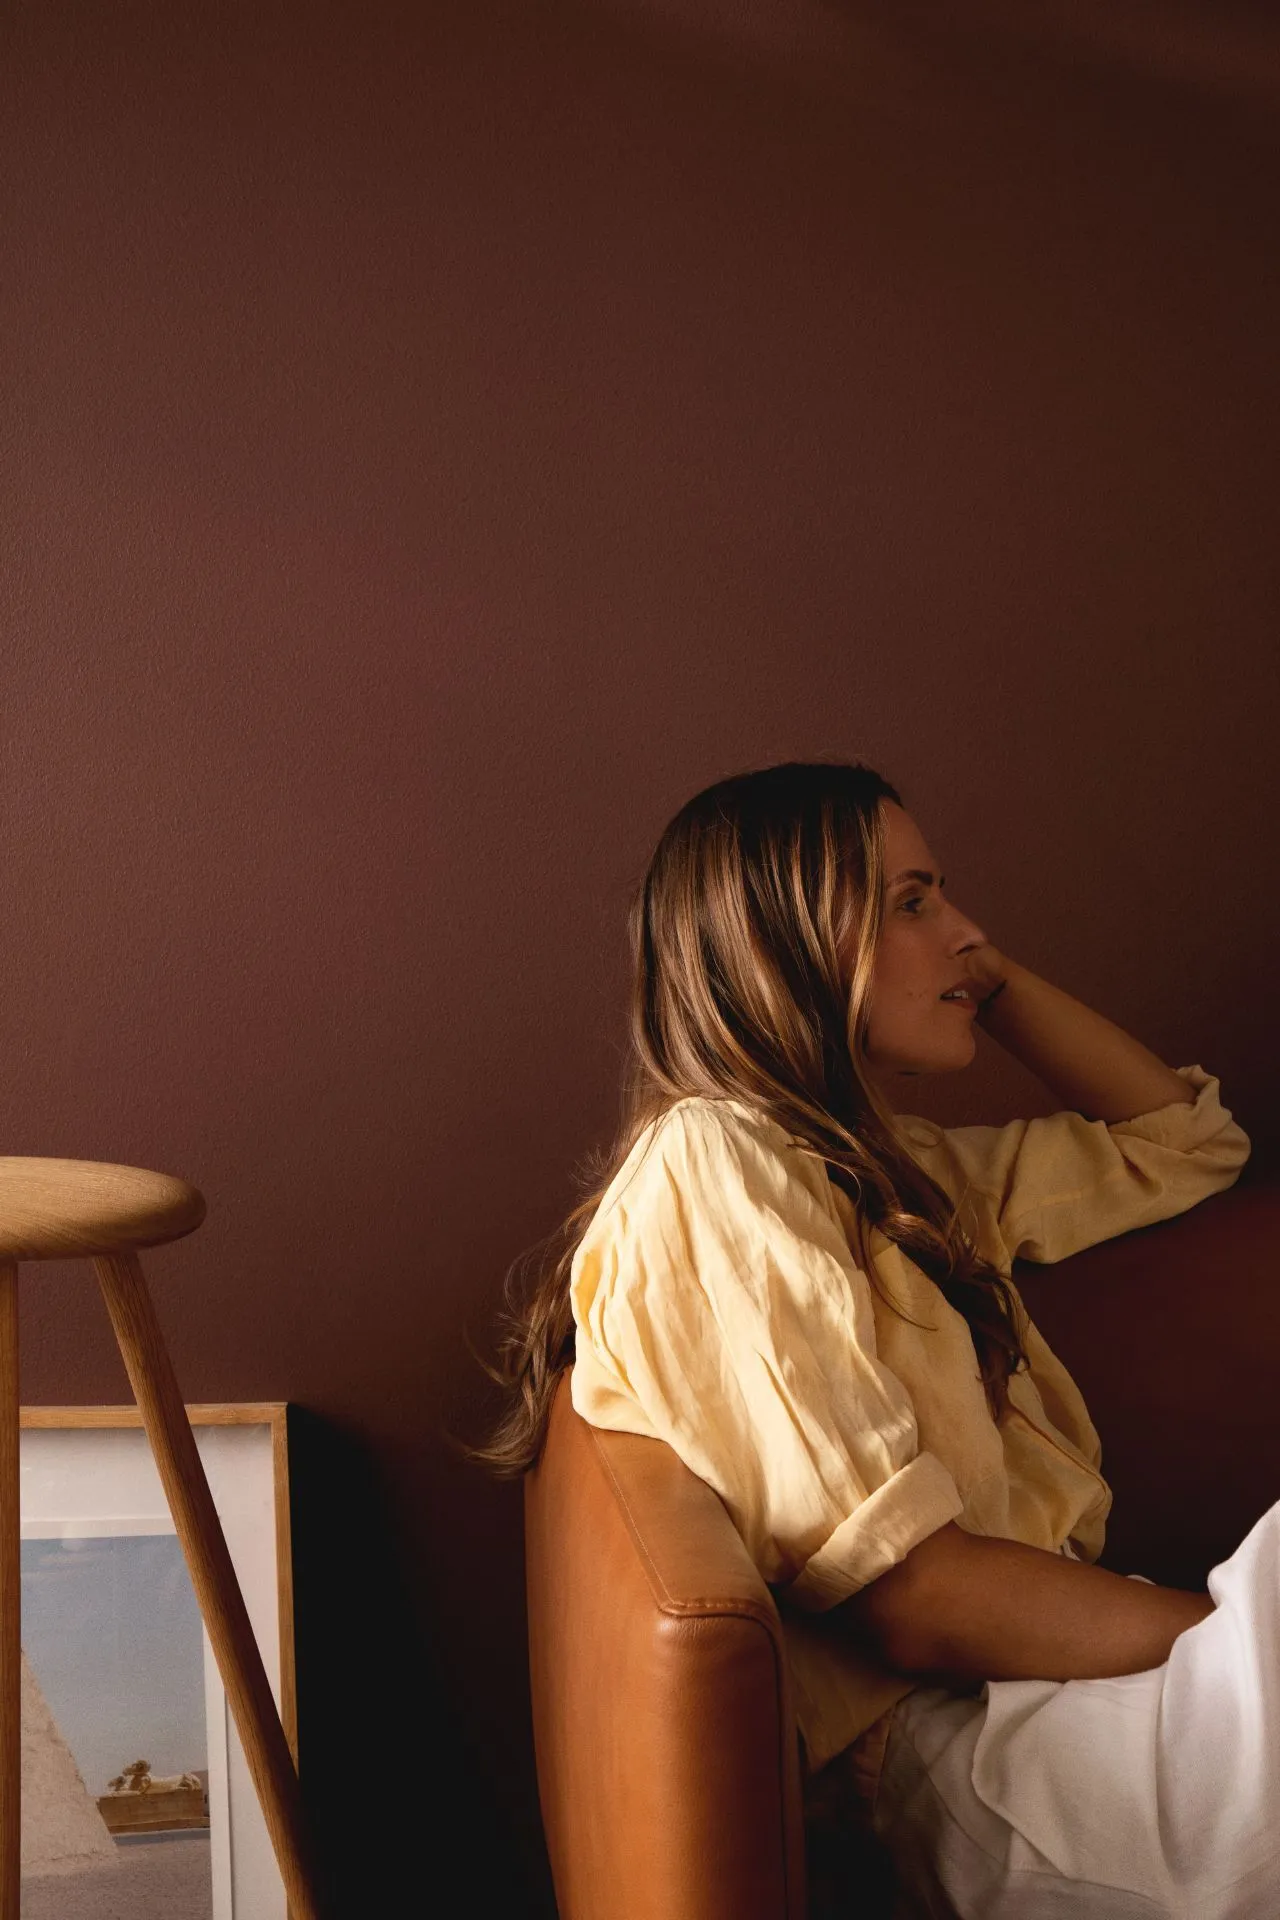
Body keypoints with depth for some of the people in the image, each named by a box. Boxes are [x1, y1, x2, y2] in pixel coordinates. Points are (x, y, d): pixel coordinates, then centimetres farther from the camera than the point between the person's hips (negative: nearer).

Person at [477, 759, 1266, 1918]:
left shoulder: (908, 1171, 20)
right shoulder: (714, 1160, -9)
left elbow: (1182, 1145, 30)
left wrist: (994, 982, 21)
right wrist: (1239, 1630, -16)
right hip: (964, 1741, -9)